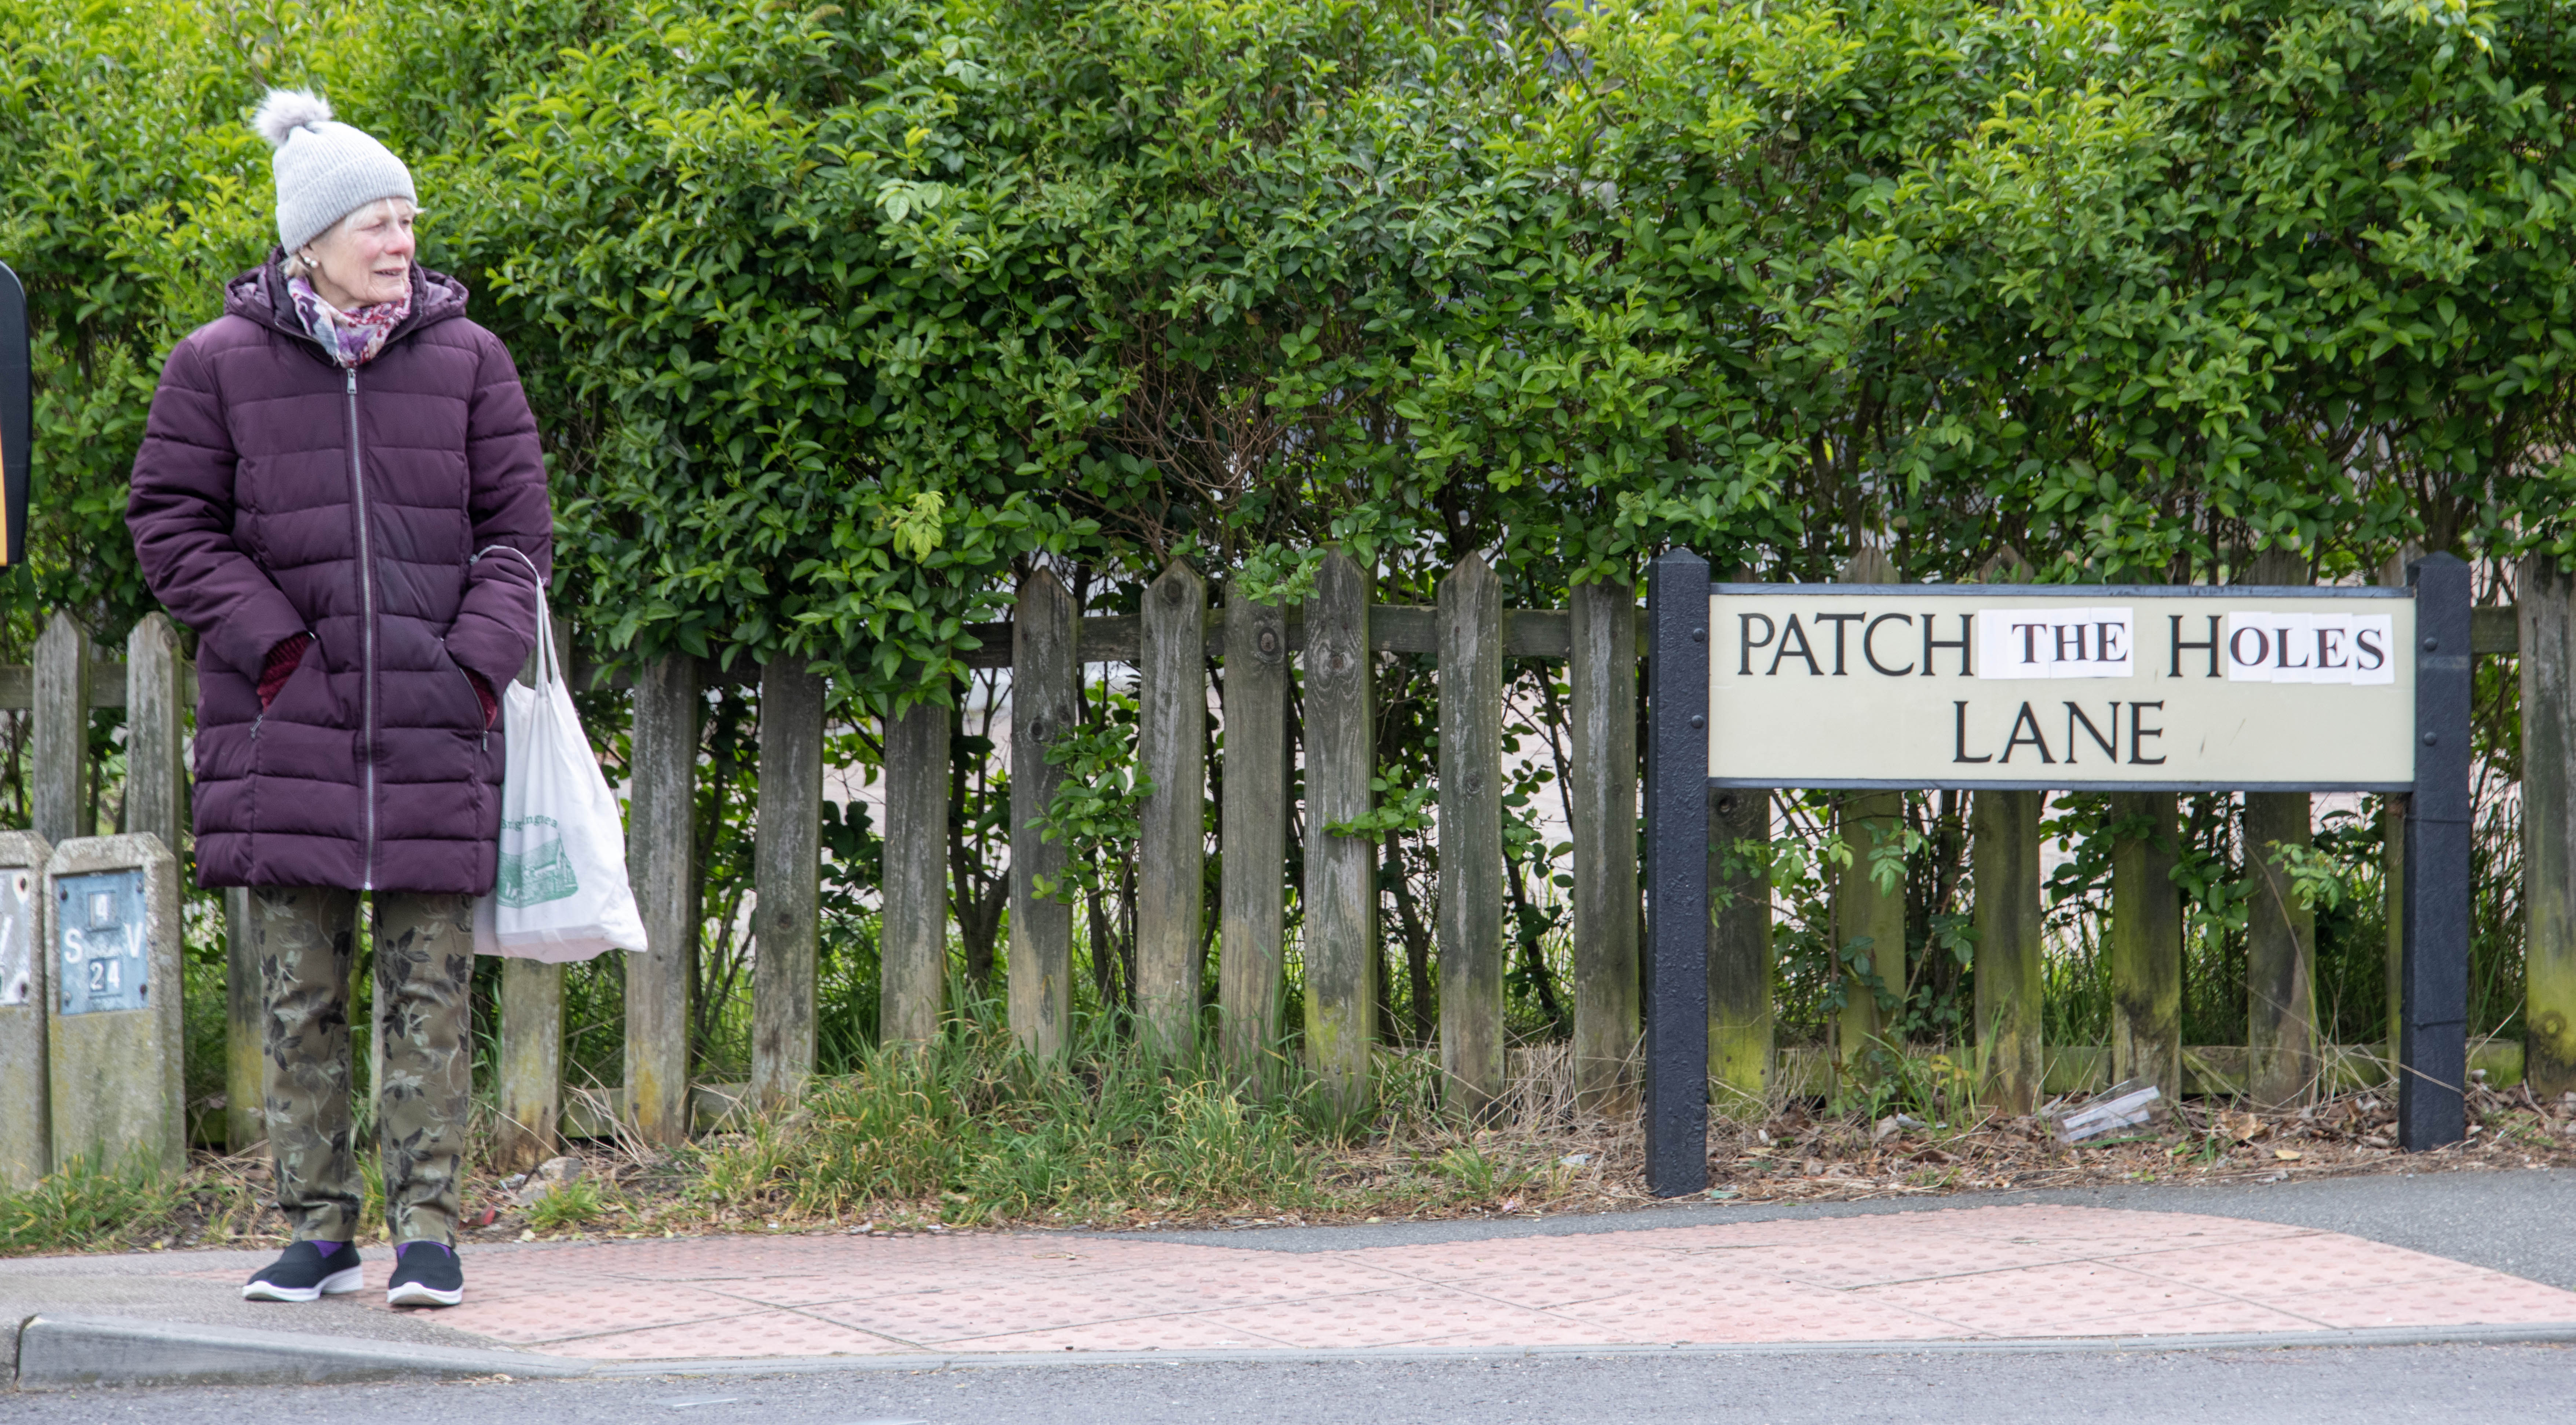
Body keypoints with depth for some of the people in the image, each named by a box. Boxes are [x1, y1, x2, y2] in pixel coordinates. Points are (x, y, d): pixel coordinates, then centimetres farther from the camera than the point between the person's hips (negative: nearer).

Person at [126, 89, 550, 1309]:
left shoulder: (466, 360, 6)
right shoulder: (220, 364, 2)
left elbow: (517, 525, 8)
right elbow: (171, 520, 3)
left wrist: (480, 657, -5)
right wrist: (270, 642, -7)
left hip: (433, 719, 1)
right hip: (285, 725, -1)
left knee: (430, 988, 0)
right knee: (298, 991, 2)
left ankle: (428, 1227, 3)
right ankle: (319, 1230, 9)